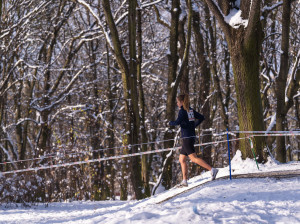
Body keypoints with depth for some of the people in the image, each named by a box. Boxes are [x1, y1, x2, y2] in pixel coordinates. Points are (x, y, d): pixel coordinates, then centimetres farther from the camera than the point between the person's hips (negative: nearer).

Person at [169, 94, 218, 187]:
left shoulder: (182, 111, -11)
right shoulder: (190, 110, 12)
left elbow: (178, 122, -24)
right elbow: (201, 118, 16)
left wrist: (170, 123, -4)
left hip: (187, 138, -9)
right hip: (192, 136, 9)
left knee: (194, 158, -11)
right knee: (182, 159, 12)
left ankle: (212, 170, -19)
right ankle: (184, 181, 11)